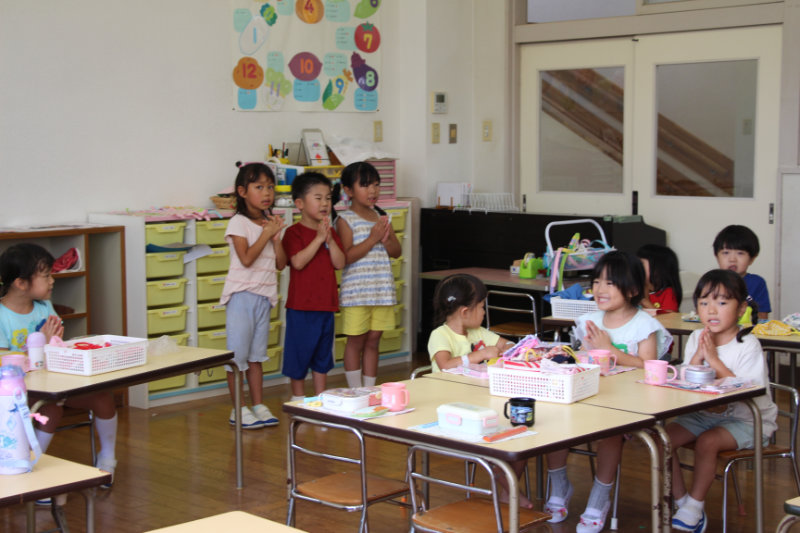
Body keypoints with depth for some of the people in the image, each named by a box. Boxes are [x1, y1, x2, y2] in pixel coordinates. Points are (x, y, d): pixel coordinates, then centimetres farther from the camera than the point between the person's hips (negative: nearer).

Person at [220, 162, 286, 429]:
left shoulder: (271, 222, 10)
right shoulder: (239, 222, -8)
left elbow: (281, 263, 6)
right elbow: (246, 259, -19)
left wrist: (276, 236, -6)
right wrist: (266, 234, -15)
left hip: (264, 296, 6)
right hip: (242, 294, -6)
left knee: (256, 355, 12)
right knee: (238, 354, -1)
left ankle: (259, 406, 17)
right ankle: (238, 410, 6)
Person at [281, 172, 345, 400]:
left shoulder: (330, 231, 9)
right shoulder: (294, 232, -8)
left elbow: (340, 263, 0)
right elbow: (298, 262, -22)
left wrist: (329, 239, -13)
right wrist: (318, 238, -22)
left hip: (326, 304, 6)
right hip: (301, 305, -6)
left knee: (323, 354, 14)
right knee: (299, 352, 4)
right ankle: (298, 399, 17)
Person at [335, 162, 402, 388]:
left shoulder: (382, 217, 11)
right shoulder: (345, 219, -6)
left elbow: (397, 251, 13)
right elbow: (348, 256, -15)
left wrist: (386, 239, -7)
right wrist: (373, 238, -17)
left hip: (382, 290, 5)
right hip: (356, 291, -5)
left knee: (373, 340, 11)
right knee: (356, 341, 3)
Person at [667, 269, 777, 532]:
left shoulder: (748, 345, -16)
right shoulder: (696, 339, 1)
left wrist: (714, 360, -26)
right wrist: (698, 357, -16)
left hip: (747, 420, -6)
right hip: (704, 413, 6)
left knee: (707, 441, -30)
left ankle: (694, 508, -13)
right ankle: (681, 499, 1)